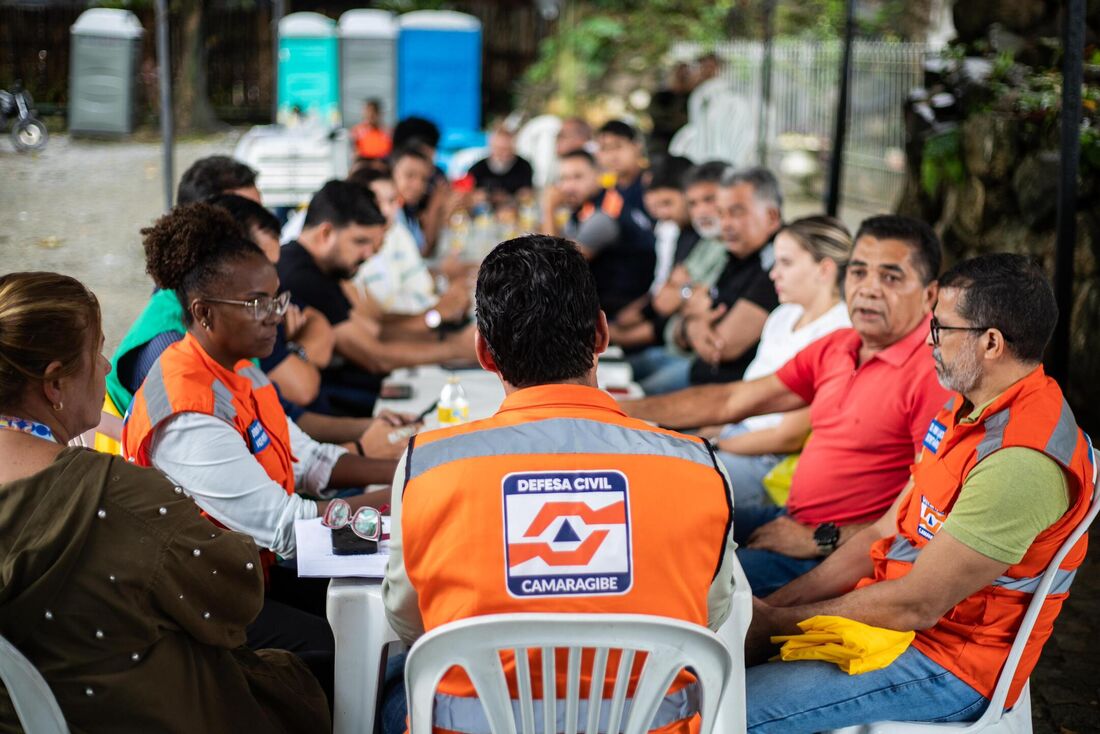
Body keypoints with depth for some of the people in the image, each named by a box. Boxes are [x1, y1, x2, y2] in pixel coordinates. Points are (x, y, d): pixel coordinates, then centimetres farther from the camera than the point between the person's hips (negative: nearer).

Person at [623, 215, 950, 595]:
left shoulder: (931, 372, -17)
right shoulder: (834, 348, 12)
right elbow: (730, 401, 17)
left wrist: (822, 540, -19)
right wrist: (617, 410, 14)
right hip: (790, 520, 9)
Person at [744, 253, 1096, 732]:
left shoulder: (1020, 463, -27)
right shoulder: (970, 411, 7)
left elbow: (917, 605, -24)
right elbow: (884, 534, 9)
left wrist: (775, 622, -14)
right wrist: (776, 603, -1)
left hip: (949, 669, -9)